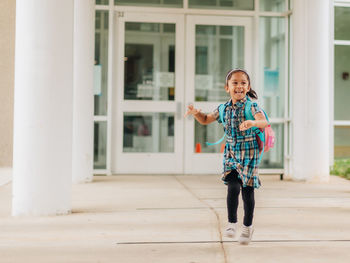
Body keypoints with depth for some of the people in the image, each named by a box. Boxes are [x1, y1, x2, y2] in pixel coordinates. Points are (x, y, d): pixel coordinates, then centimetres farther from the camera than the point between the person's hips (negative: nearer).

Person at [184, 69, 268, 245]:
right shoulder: (224, 109, 4)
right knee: (233, 188, -9)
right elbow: (205, 120, 18)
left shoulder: (252, 106, -10)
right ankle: (232, 223, 10)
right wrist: (196, 113, -2)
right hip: (231, 153, 3)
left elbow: (264, 122, -28)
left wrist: (252, 122, -49)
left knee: (247, 190, 4)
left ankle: (248, 227, 20)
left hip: (248, 153, -3)